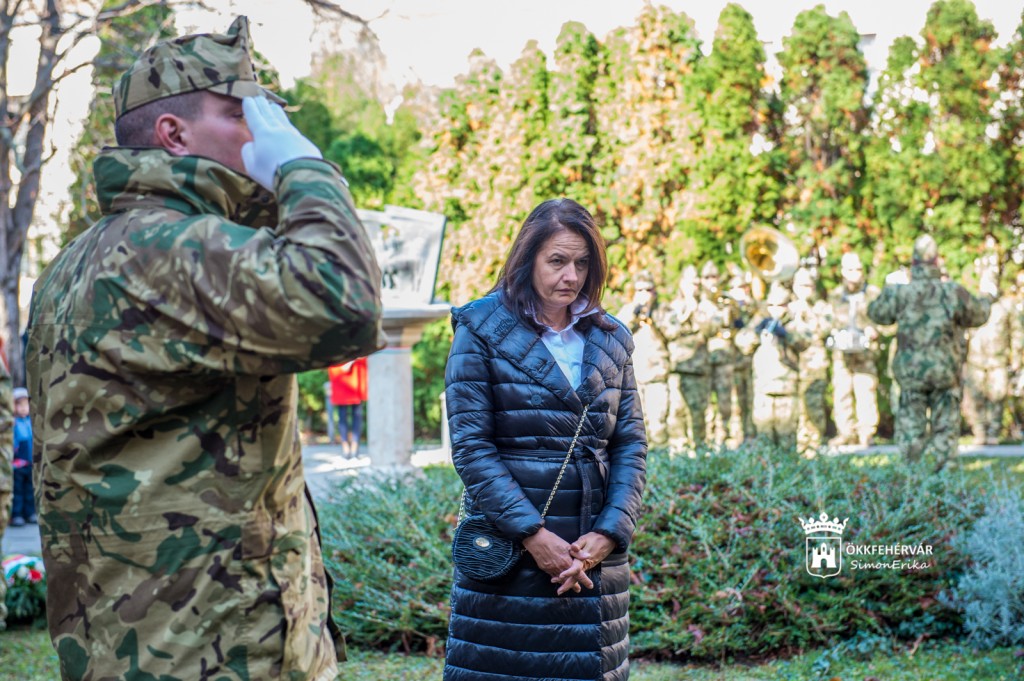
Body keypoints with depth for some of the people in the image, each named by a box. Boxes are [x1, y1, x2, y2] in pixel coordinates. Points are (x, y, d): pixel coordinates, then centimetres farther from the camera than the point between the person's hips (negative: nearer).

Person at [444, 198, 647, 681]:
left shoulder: (610, 340, 11)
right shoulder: (483, 330, -2)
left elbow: (631, 445, 8)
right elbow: (470, 445, -8)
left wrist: (609, 533, -7)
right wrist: (531, 533, -15)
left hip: (596, 551, 4)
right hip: (508, 551, -4)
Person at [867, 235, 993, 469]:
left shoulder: (899, 293, -11)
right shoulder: (953, 292, -10)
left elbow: (876, 313, 8)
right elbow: (977, 316, 6)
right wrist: (987, 296, 27)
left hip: (910, 371, 0)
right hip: (946, 370, 0)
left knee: (910, 423, 10)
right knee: (945, 423, 10)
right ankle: (941, 467, 8)